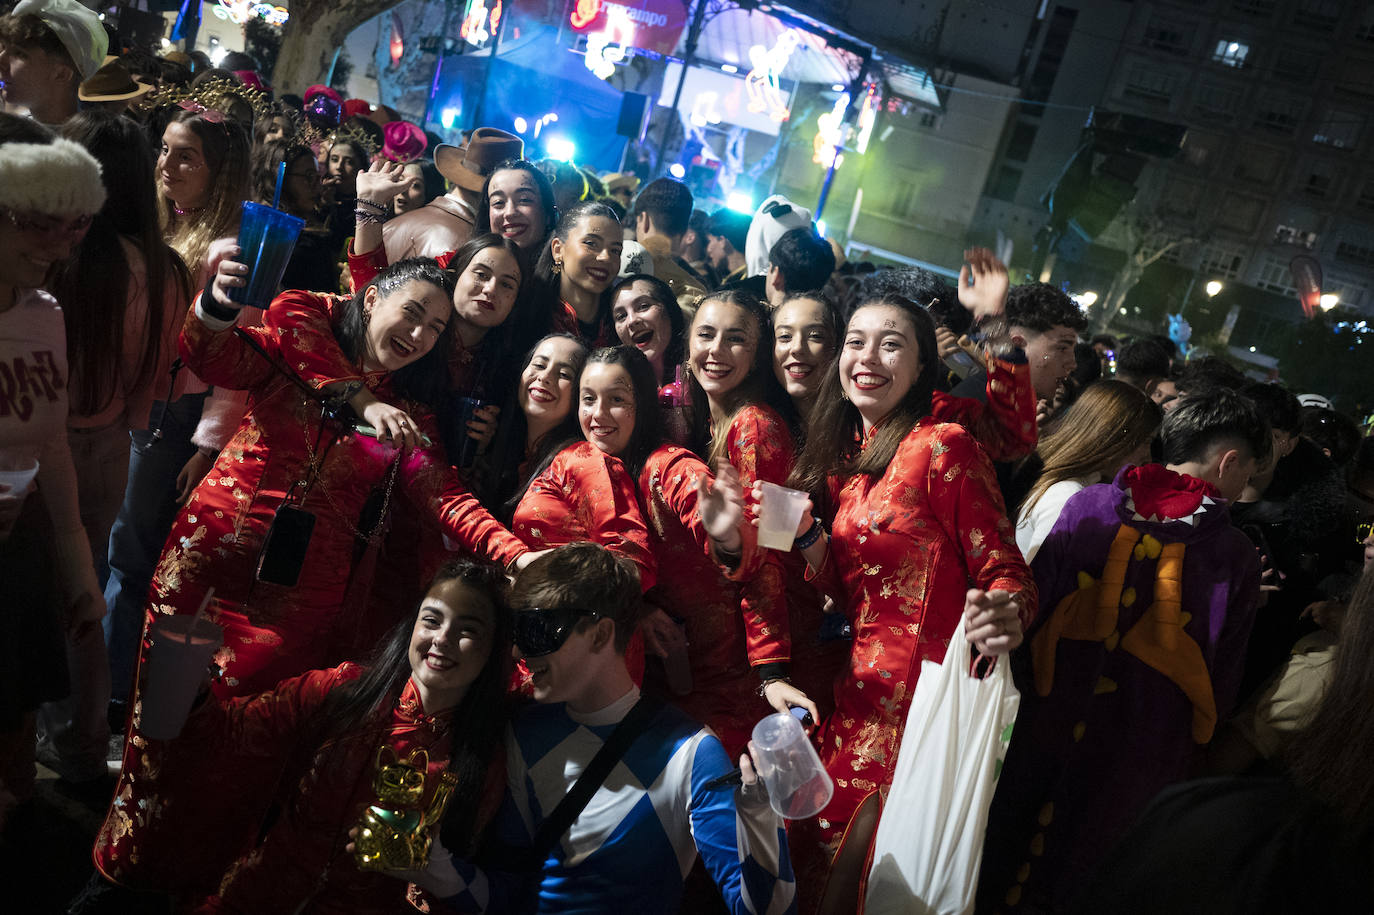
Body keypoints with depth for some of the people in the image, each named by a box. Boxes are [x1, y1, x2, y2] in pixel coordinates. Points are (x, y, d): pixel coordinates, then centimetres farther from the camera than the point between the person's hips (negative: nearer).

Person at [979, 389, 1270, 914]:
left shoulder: (1086, 506, -9)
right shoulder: (1238, 558, -12)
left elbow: (1030, 606, -5)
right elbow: (1221, 685, -5)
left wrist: (1026, 687, 8)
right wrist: (1187, 759, 9)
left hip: (1044, 728, 1)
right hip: (1141, 764, -1)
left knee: (1000, 868, 21)